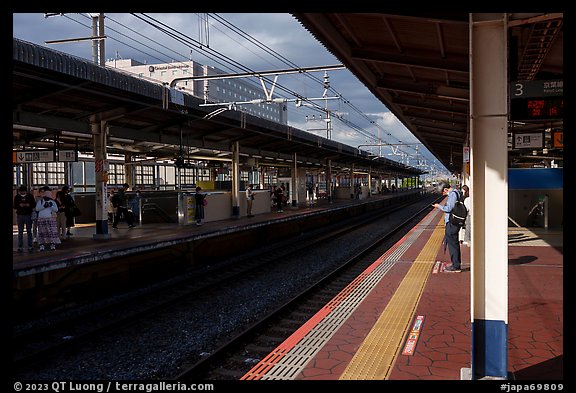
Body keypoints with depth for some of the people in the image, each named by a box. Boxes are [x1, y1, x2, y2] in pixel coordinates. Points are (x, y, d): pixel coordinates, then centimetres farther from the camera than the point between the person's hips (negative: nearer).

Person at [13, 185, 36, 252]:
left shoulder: (30, 196, 0)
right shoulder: (16, 197, 1)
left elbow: (34, 205, -1)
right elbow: (14, 206, -1)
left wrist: (28, 205, -20)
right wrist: (20, 205, -20)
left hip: (29, 215, 0)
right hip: (20, 215, 0)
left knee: (29, 231, 4)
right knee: (20, 232, 1)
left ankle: (30, 246, 8)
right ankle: (20, 247, 5)